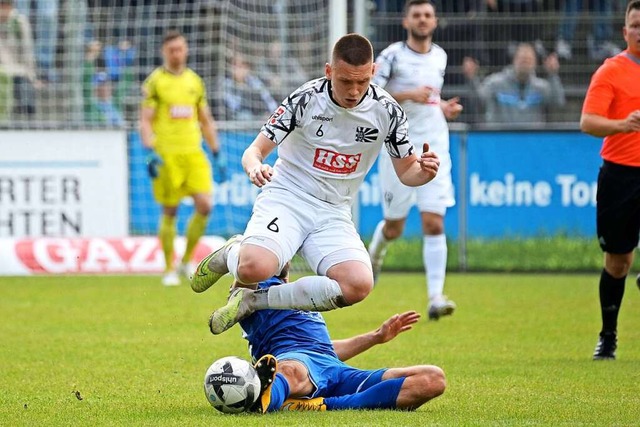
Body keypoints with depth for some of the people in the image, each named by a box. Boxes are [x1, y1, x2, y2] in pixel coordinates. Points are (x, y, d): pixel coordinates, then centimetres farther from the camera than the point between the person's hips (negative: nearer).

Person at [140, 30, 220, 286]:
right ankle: (169, 270, 10)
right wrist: (150, 150, -16)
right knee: (169, 212, -1)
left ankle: (187, 260, 7)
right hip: (167, 155, -4)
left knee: (204, 205, -9)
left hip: (193, 153, 4)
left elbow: (206, 121, 20)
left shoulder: (195, 81, 14)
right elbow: (145, 121, -4)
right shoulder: (155, 81, 1)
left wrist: (216, 151, 15)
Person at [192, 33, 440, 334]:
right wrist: (255, 166, -31)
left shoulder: (386, 110, -3)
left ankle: (255, 301, -13)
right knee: (254, 268, -34)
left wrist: (424, 171, -18)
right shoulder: (306, 99, -10)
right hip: (285, 198, -3)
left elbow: (407, 171, 7)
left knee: (359, 285, -27)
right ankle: (231, 254, 8)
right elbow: (255, 150, -6)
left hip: (333, 214, 3)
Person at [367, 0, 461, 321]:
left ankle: (436, 298, -13)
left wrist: (444, 107, 7)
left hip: (434, 151, 3)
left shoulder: (440, 56, 11)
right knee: (393, 227, 8)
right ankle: (375, 253, 44)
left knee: (434, 224, -10)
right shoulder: (392, 56, -5)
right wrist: (407, 95, -23)